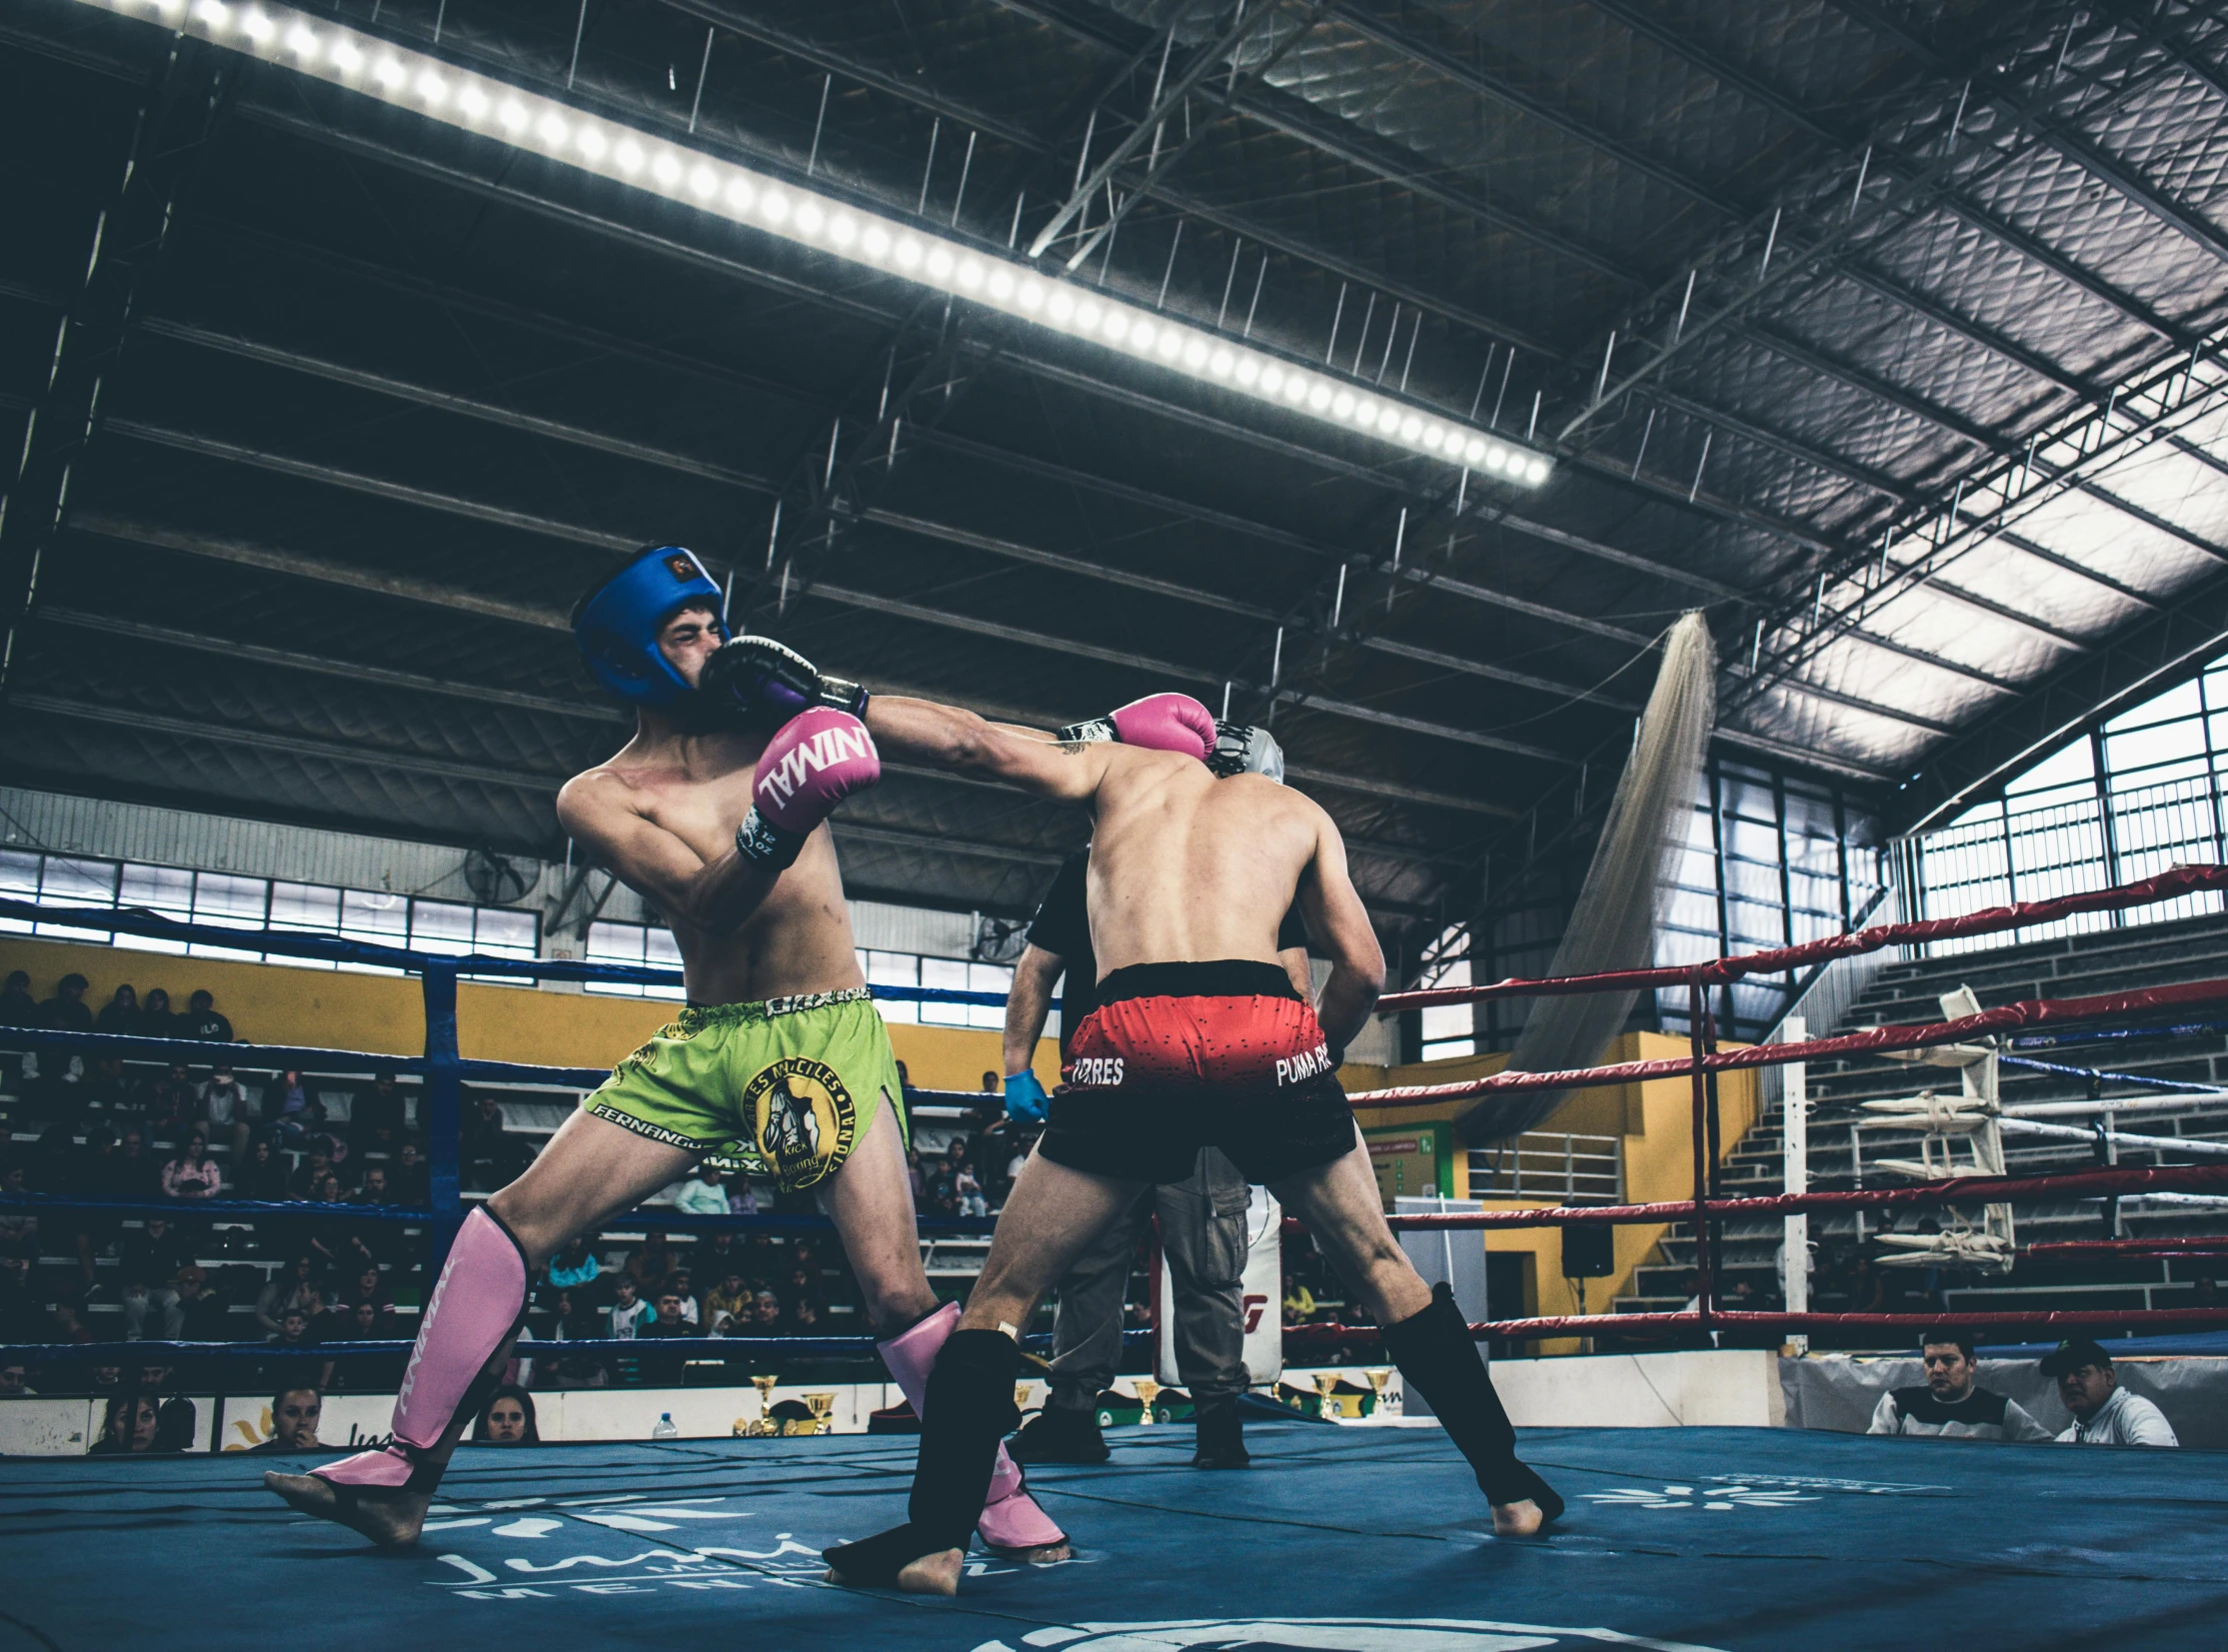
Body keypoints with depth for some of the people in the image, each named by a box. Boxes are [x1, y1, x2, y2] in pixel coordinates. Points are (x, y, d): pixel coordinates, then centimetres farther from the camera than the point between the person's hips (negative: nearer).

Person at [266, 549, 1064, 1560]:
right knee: (514, 1220, -3)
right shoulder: (597, 798, 2)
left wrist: (829, 695, -22)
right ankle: (402, 1475, 8)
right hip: (704, 1045, 2)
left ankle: (1000, 1501, 4)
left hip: (829, 1036, -2)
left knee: (895, 1288, -13)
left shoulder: (776, 717, 6)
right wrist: (774, 827, -36)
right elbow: (707, 900, -16)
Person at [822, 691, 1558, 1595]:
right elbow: (1362, 969, 18)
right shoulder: (1299, 810, 29)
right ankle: (1511, 1488, 26)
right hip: (1269, 1037, 2)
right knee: (1381, 1267, 22)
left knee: (1004, 1291, 12)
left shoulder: (1118, 766, 28)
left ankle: (933, 1538, 5)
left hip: (1135, 1039, -1)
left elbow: (979, 744, 11)